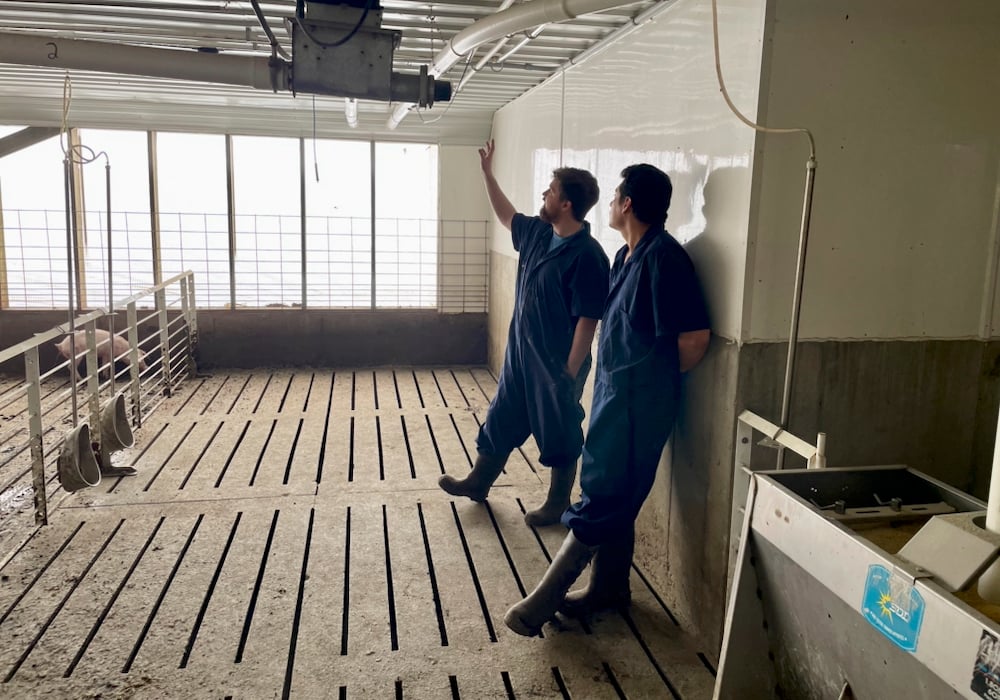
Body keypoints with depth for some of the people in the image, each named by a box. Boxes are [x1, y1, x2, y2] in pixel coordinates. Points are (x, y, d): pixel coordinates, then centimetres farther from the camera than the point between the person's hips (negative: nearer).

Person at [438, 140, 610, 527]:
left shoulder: (587, 256, -22)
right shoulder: (537, 232, 2)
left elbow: (587, 321, -20)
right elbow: (507, 215, 24)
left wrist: (570, 373, -19)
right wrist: (487, 172, 23)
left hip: (557, 363, -8)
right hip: (520, 353, 8)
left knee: (559, 434, 9)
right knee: (500, 420, 20)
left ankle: (558, 504, 27)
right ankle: (478, 482, 37)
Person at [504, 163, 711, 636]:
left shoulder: (663, 256, -18)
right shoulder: (627, 255, 12)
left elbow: (694, 336, -20)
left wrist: (661, 379, -5)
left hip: (638, 400, -10)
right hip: (615, 390, 10)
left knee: (602, 497, -3)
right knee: (616, 496, 16)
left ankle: (543, 599, 3)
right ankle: (609, 586, 30)